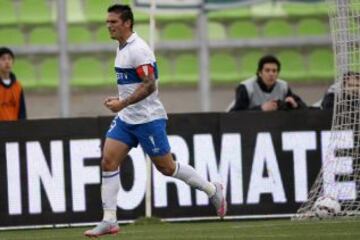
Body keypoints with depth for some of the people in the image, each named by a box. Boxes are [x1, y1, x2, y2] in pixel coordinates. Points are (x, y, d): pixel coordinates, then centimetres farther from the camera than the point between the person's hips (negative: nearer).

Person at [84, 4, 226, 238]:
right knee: (108, 162, -5)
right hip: (126, 119, 9)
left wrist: (123, 103, -25)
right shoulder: (122, 48, 11)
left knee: (166, 167, 1)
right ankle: (109, 221, -5)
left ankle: (212, 189, 21)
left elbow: (149, 85, -24)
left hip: (148, 119, -9)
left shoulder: (138, 49, -18)